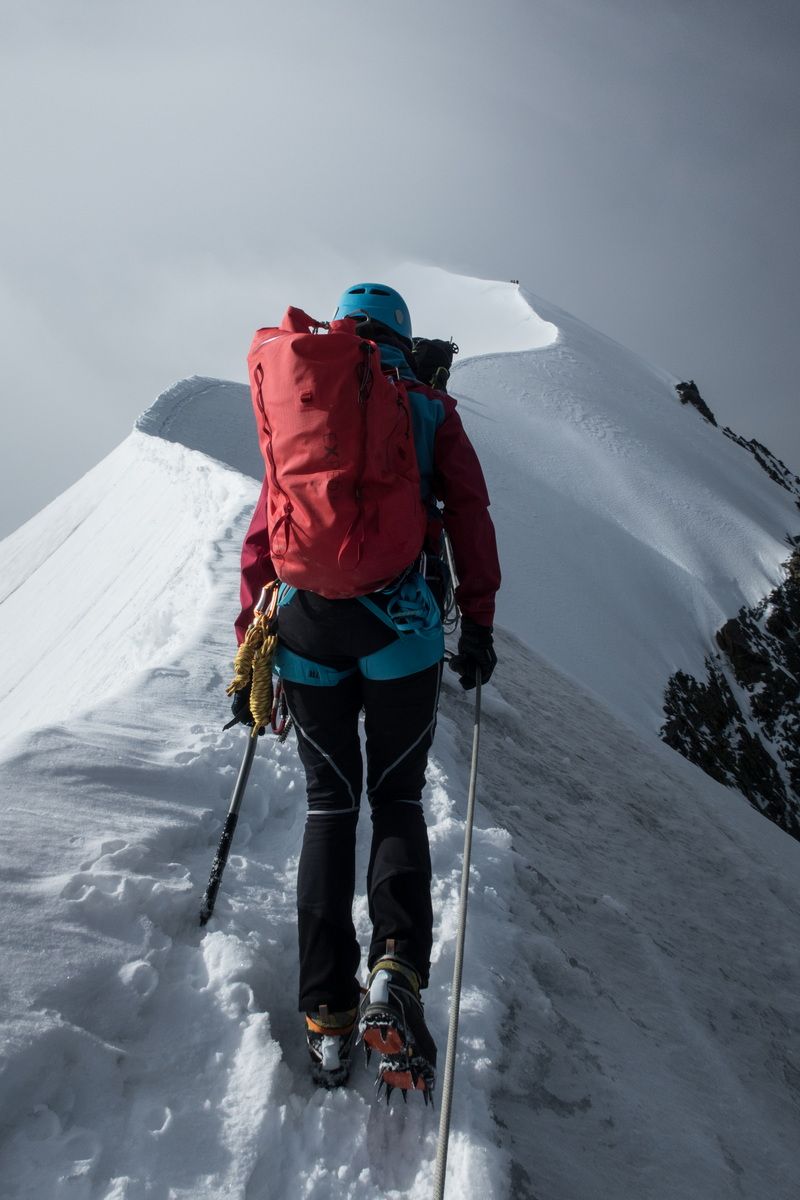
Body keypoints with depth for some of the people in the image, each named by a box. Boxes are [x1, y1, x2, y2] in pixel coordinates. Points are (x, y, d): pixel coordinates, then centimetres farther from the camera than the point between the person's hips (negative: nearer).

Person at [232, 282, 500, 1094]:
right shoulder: (431, 413, 12)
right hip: (402, 626, -1)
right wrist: (478, 621, 4)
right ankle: (396, 970, -13)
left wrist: (250, 650, 15)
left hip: (305, 626, 2)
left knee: (330, 804, 11)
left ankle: (328, 1012, 5)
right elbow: (470, 516, 2)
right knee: (397, 799, 10)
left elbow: (261, 539, 13)